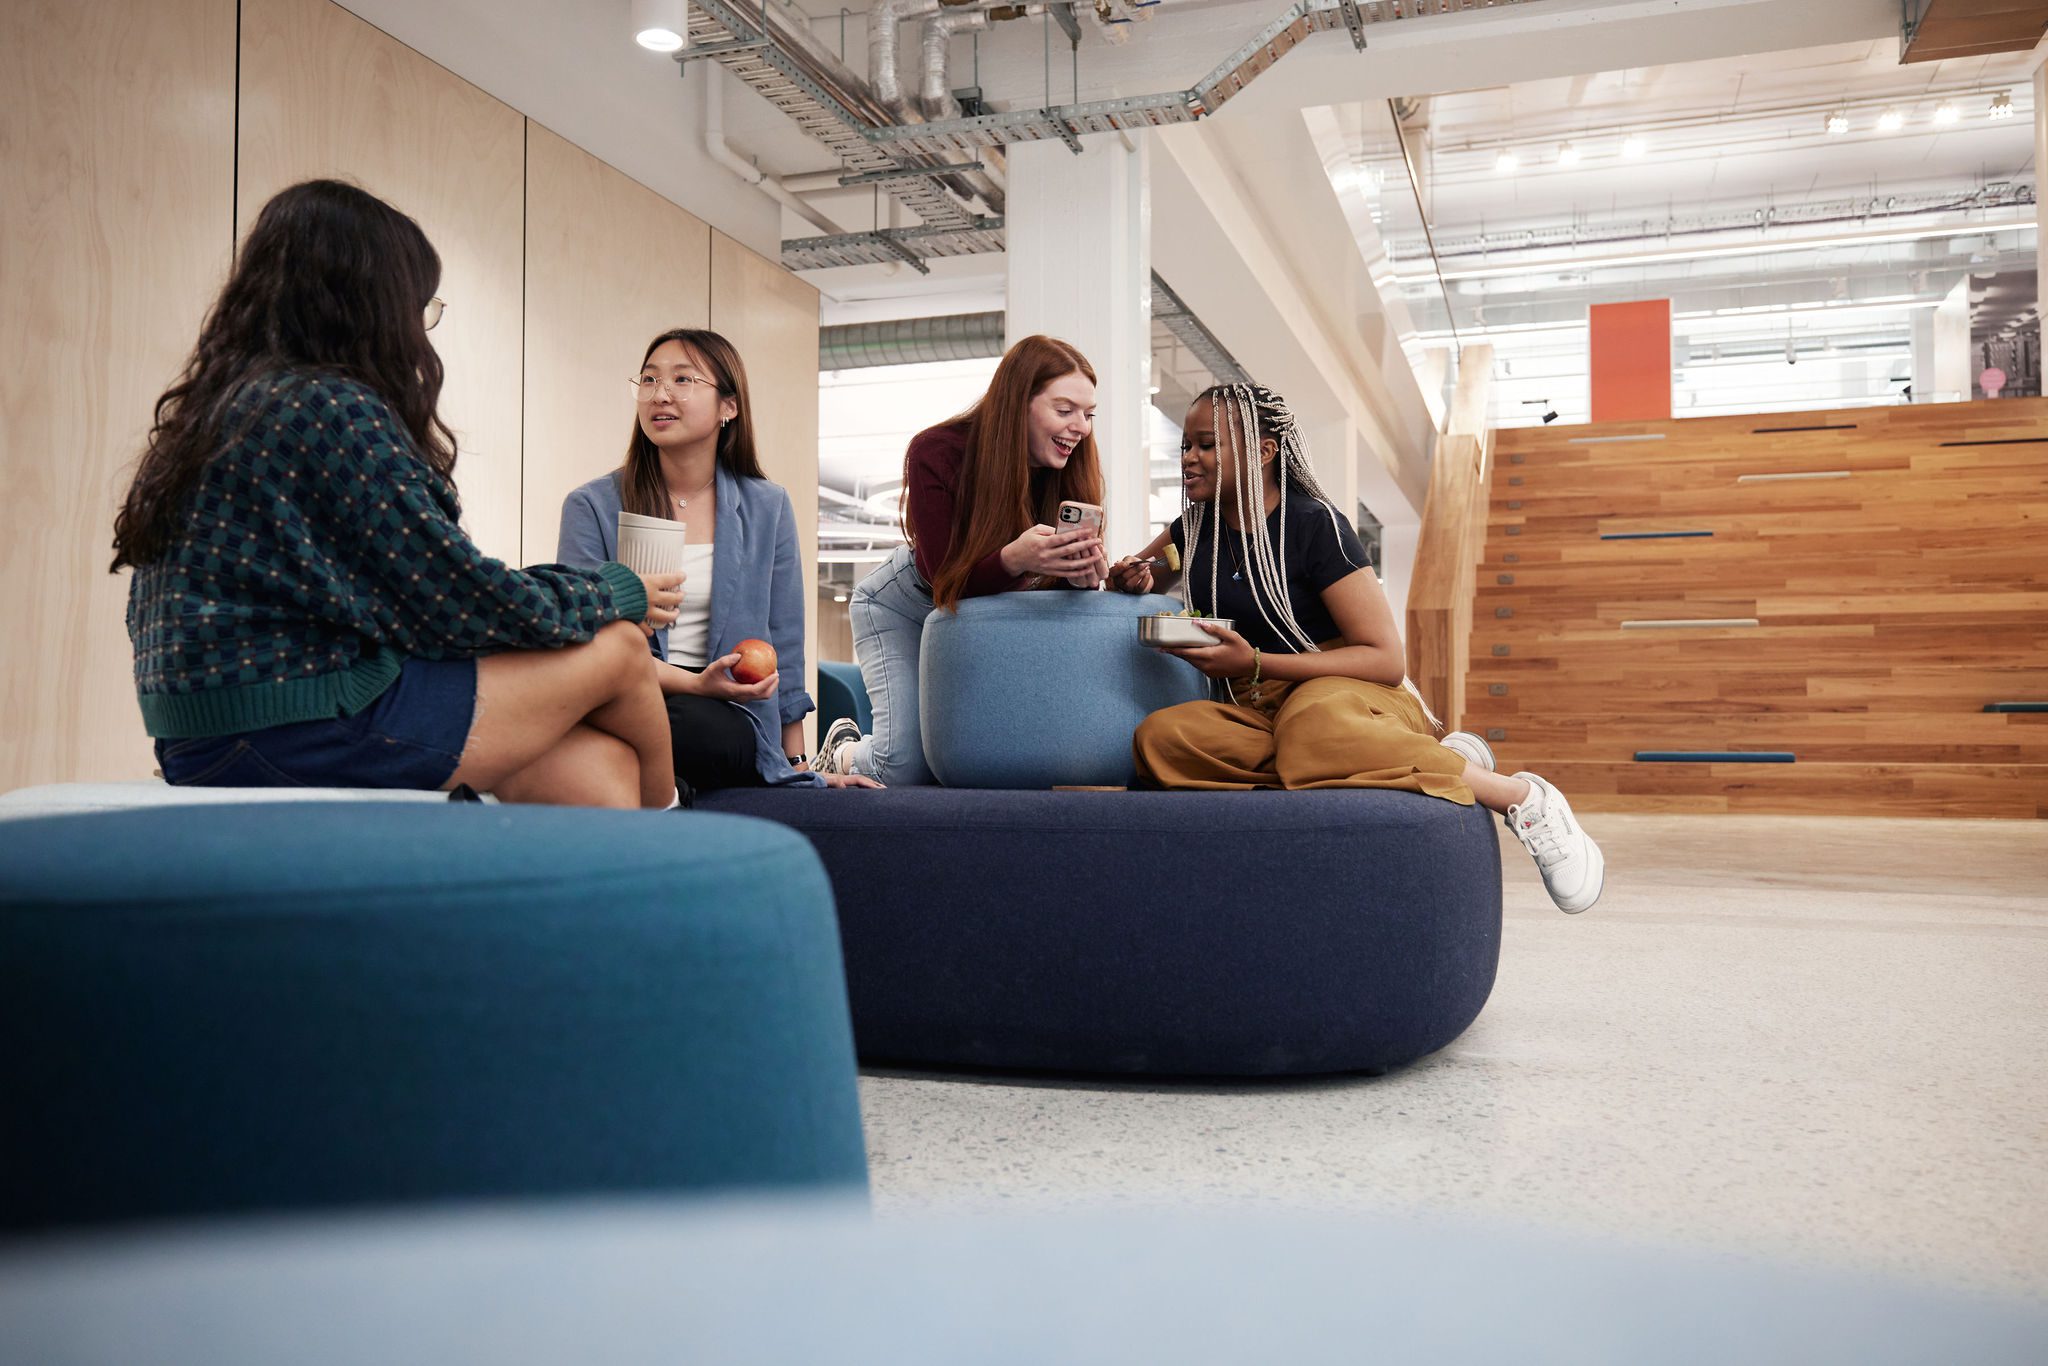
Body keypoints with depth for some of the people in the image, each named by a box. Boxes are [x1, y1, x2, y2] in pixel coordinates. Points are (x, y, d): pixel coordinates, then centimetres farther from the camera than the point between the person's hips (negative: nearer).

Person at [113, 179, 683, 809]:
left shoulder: (209, 410, 14)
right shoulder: (330, 408, -14)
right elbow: (460, 602, -14)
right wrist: (619, 593, 3)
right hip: (302, 739, -9)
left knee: (599, 767, 7)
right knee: (618, 646, 4)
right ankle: (666, 817, 29)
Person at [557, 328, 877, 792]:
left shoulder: (766, 508, 10)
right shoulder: (593, 506, 3)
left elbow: (783, 650, 13)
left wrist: (797, 762, 13)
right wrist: (692, 684, -19)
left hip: (730, 716, 2)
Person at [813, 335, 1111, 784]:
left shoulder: (1070, 467, -19)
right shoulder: (935, 454, -30)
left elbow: (1049, 580, -15)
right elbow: (945, 580, -32)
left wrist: (1082, 574, -41)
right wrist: (1014, 558, -53)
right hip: (903, 605, -4)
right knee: (908, 766, -16)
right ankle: (842, 752, 22)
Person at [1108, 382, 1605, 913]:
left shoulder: (1314, 524, -7)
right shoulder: (1195, 526, 11)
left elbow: (1386, 660, -12)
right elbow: (1135, 574, 32)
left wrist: (1254, 663, -20)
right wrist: (1133, 580, 5)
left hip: (1349, 692, -6)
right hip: (1257, 710, 6)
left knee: (1314, 729, -46)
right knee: (1160, 738, -32)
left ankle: (1521, 796, -24)